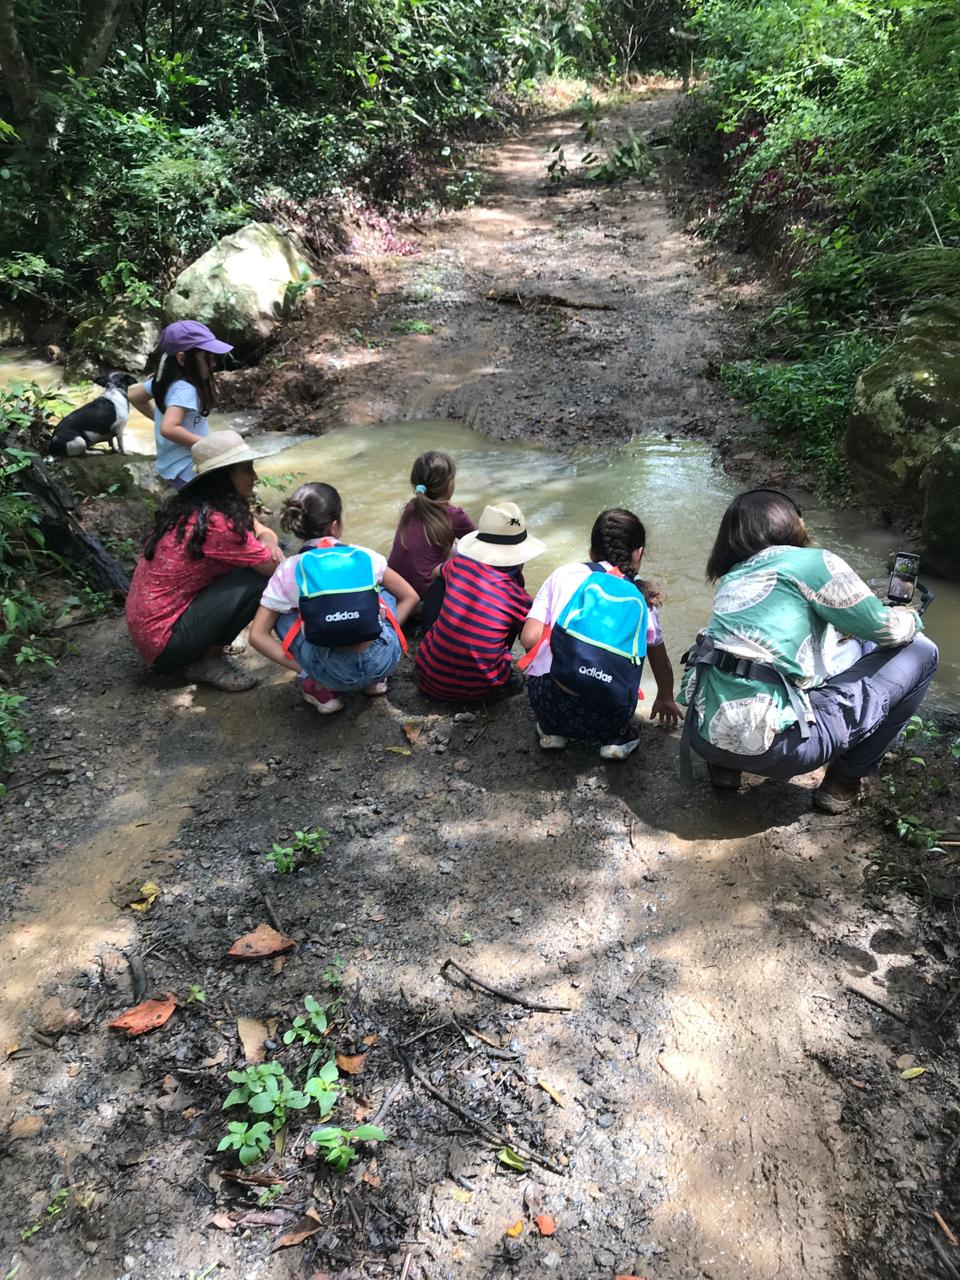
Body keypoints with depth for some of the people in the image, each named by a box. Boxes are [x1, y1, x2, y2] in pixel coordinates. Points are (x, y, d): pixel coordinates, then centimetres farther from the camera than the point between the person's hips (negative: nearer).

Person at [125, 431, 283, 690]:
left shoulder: (192, 507, 4)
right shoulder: (215, 522, -24)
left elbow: (263, 532, 9)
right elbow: (277, 570, -18)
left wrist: (270, 546, -12)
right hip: (163, 640, -9)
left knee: (252, 563, 7)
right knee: (260, 580, -18)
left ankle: (197, 654, 10)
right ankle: (207, 661, -2)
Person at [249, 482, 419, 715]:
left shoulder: (289, 571, 5)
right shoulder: (365, 557, 7)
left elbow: (257, 635, 4)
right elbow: (410, 597, 17)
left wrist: (300, 667, 6)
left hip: (332, 674, -1)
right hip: (383, 661, 2)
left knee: (281, 614, 21)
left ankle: (321, 689, 15)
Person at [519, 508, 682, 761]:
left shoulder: (563, 574, 10)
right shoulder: (642, 597, 16)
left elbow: (529, 639, 1)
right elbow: (660, 660, 32)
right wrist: (666, 698, 53)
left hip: (549, 706, 0)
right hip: (608, 716, 1)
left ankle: (552, 731, 23)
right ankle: (617, 736, 17)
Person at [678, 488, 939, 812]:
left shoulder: (732, 579, 20)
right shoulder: (810, 562, 1)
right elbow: (884, 630, 6)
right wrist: (911, 619, 28)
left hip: (704, 734, 7)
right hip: (770, 744, -7)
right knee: (919, 653, 9)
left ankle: (725, 765, 23)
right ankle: (844, 781, 15)